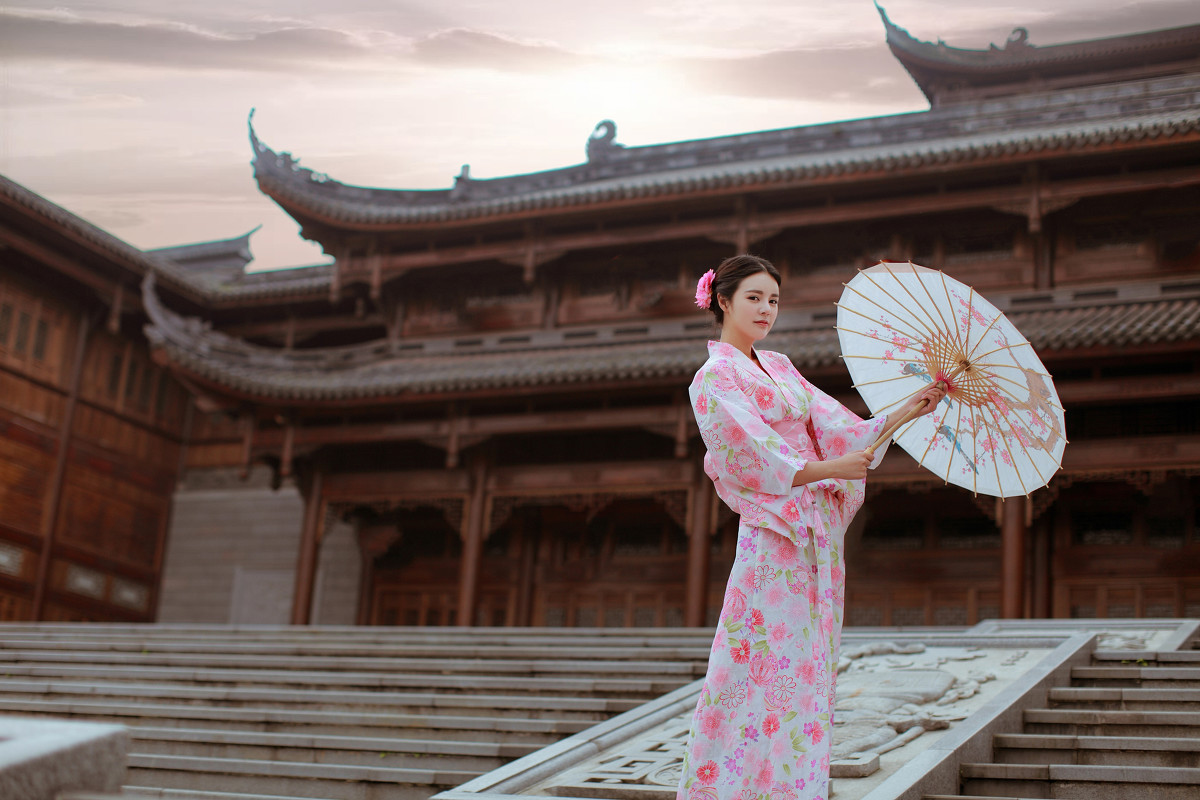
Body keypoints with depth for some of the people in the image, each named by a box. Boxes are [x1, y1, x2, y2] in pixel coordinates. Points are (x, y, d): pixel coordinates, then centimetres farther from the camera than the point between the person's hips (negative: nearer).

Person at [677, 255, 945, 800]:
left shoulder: (779, 368, 18)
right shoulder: (714, 379, -5)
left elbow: (837, 426, 14)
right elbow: (755, 458, -14)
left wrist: (910, 409, 6)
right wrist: (833, 468, -12)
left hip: (819, 530, 7)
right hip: (772, 535, -7)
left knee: (807, 668, 7)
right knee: (762, 664, -8)